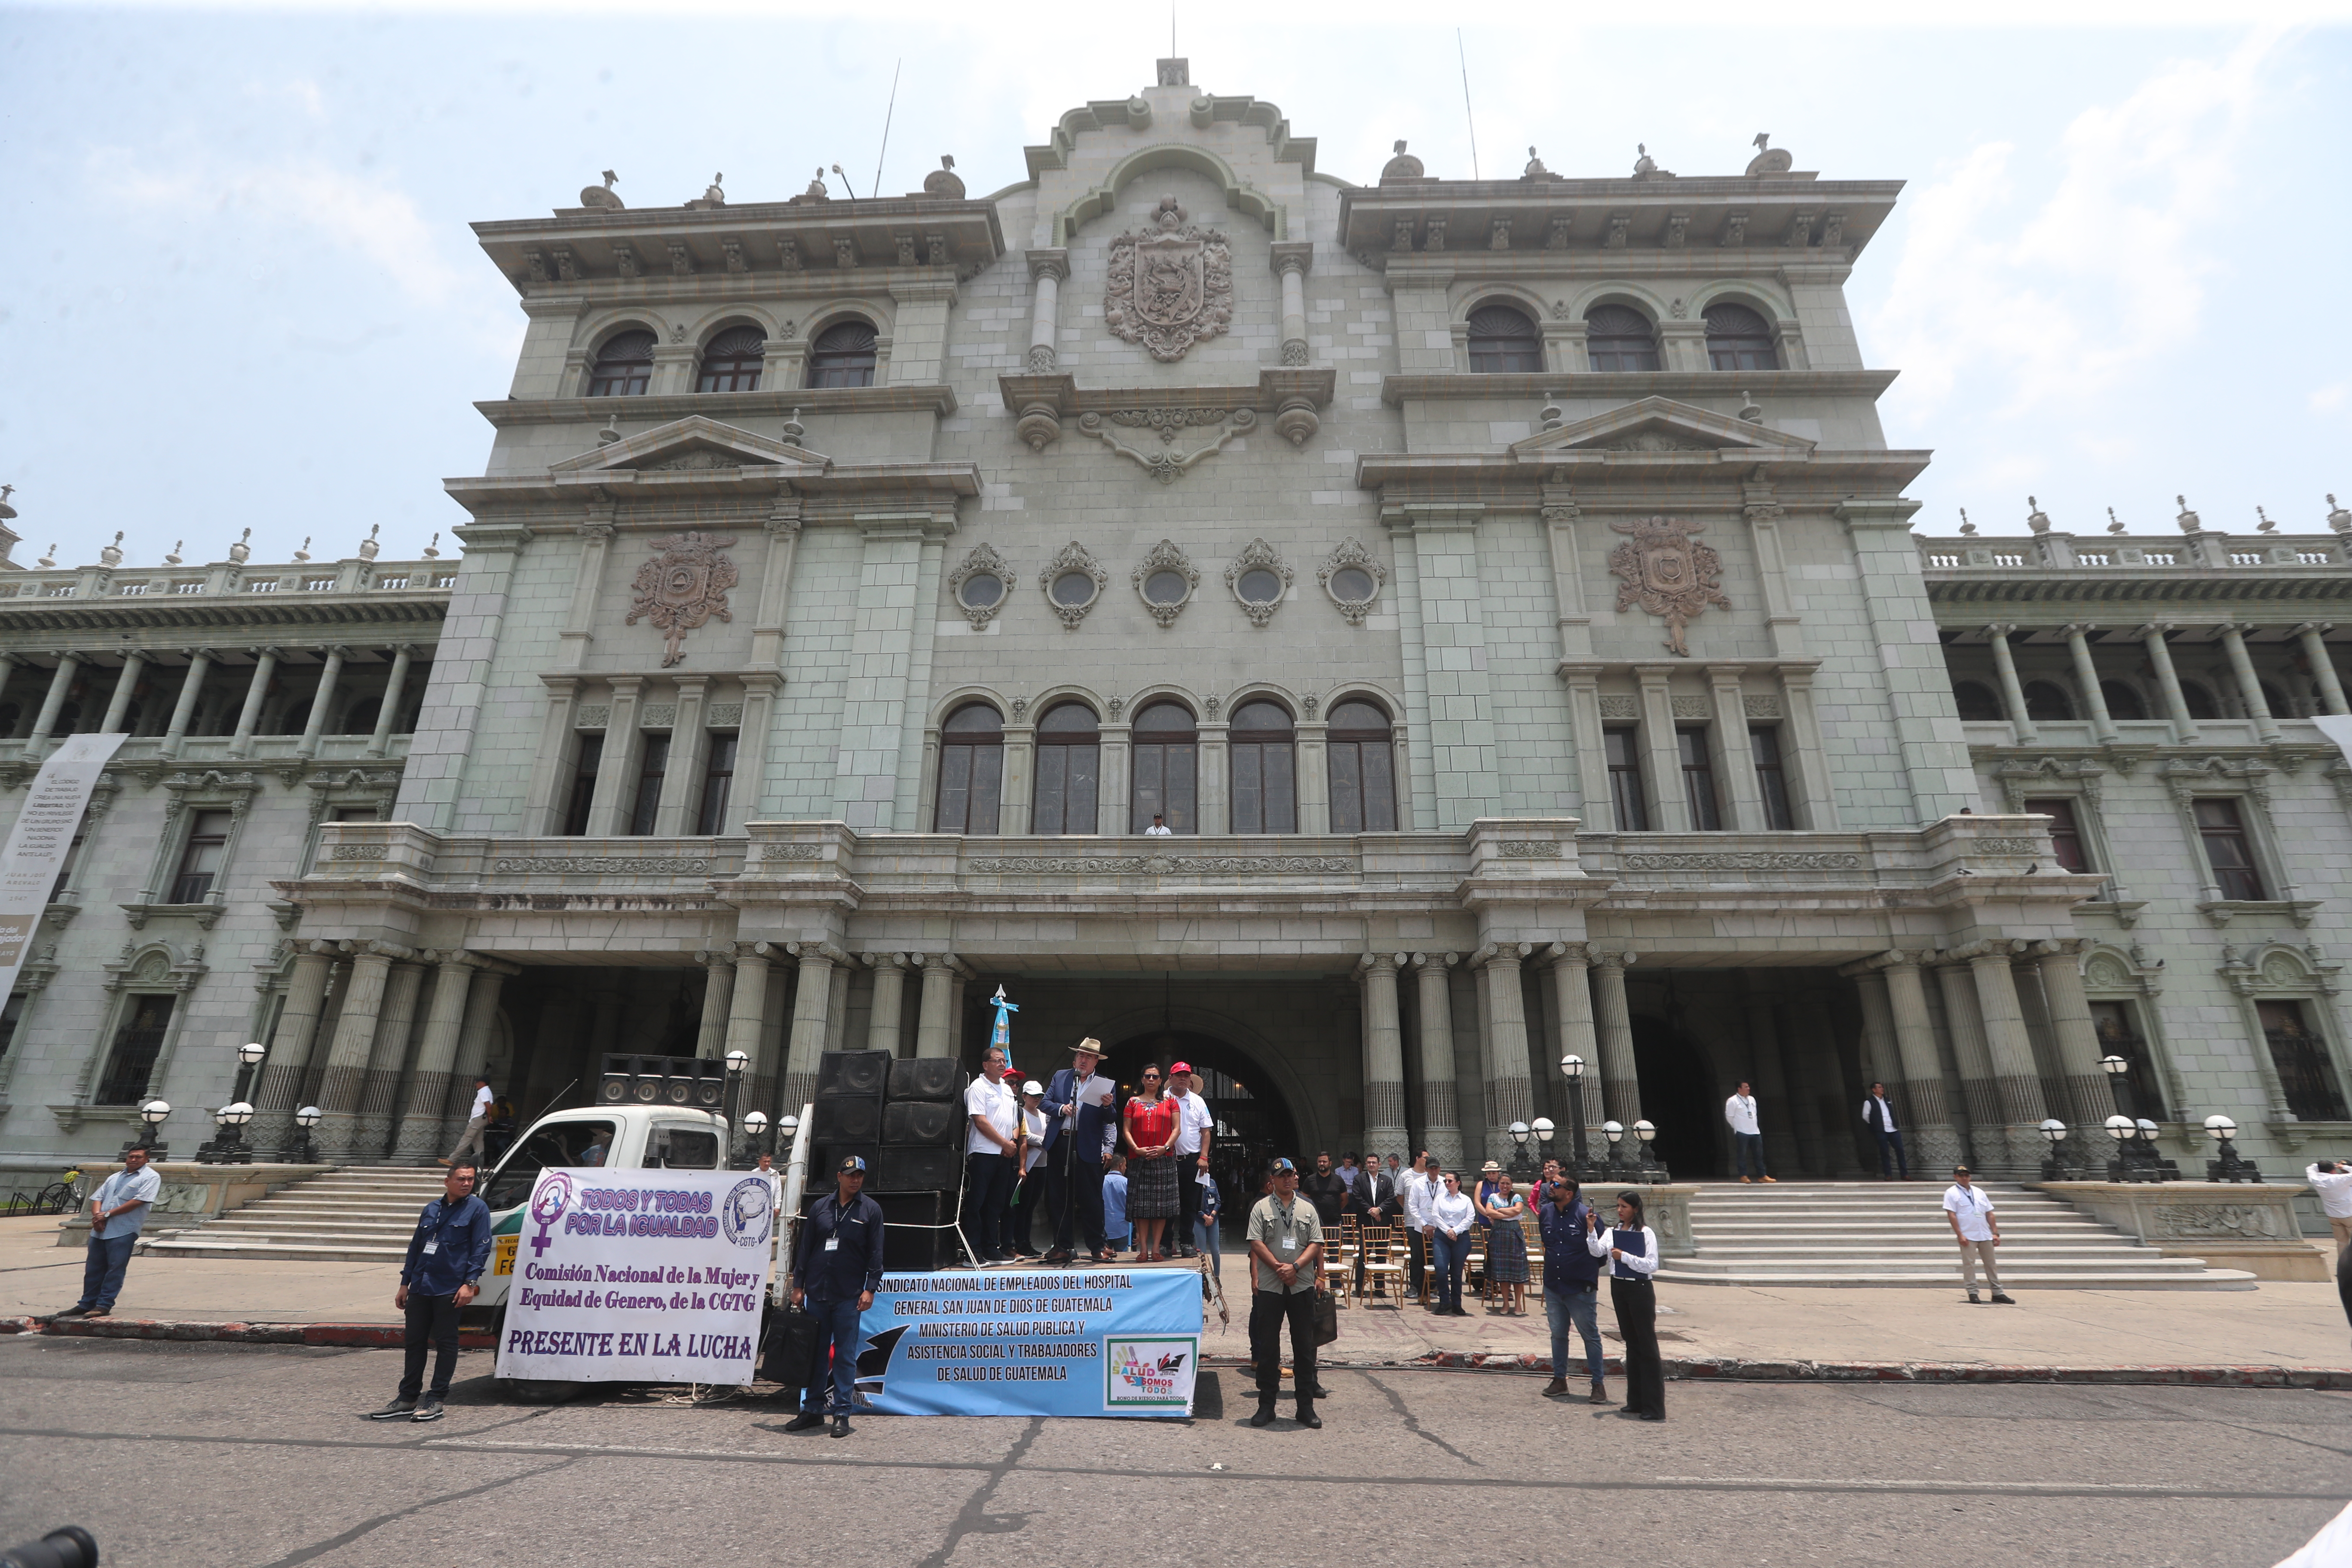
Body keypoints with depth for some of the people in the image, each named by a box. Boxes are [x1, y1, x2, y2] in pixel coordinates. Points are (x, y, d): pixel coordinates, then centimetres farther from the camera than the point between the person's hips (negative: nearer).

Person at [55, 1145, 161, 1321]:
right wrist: (97, 1217, -5)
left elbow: (138, 1201, -12)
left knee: (115, 1269, -5)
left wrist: (108, 1214, -10)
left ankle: (104, 1305, 1)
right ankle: (86, 1304, 20)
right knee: (93, 1268, 10)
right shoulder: (114, 1178, 21)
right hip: (100, 1230, 7)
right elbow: (98, 1198, 15)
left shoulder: (150, 1177, -2)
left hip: (124, 1232, -7)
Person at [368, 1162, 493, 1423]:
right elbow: (415, 1247, 19)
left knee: (445, 1343, 1)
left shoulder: (477, 1208, -4)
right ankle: (407, 1398, 23)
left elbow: (481, 1249, -8)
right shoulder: (431, 1209, 13)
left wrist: (470, 1283, -16)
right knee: (414, 1342, 11)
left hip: (450, 1290, -5)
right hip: (420, 1288, 6)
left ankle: (436, 1401, 9)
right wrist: (405, 1283, 15)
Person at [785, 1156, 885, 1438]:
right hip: (817, 1293, 3)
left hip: (849, 1297, -3)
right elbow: (804, 1248, 10)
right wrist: (798, 1285, 7)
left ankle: (842, 1414, 10)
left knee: (845, 1356, 2)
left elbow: (875, 1254, -2)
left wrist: (870, 1289, -9)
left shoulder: (870, 1210, 0)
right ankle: (812, 1410, 23)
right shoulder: (820, 1207, 7)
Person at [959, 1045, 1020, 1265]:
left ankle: (992, 1251, 17)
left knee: (996, 1205, 11)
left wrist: (1013, 1141, 3)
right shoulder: (978, 1087, -6)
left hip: (1004, 1155, 7)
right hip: (982, 1153, -7)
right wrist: (1004, 1142, -11)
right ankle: (973, 1252, -1)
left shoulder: (1007, 1089, 18)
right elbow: (980, 1121, -14)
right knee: (976, 1204, -5)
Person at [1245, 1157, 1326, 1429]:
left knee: (1304, 1346, 6)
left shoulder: (1308, 1209, 8)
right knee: (1268, 1347, 5)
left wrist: (1295, 1266, -12)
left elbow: (1316, 1243, 2)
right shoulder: (1261, 1208, 3)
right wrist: (1279, 1268, -12)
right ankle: (1266, 1405, 15)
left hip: (1302, 1285, 2)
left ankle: (1306, 1406, 16)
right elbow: (1256, 1243, -4)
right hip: (1269, 1286, -1)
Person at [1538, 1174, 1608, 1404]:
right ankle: (1560, 1380, 27)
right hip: (1553, 1287, 6)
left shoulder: (1585, 1214, -16)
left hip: (1581, 1289, -6)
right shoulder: (1546, 1212, 2)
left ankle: (1599, 1384, 17)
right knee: (1558, 1335, 16)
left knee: (1591, 1336, 6)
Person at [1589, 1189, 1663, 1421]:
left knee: (1647, 1346, -3)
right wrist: (1592, 1230, -19)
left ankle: (1654, 1407, 1)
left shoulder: (1646, 1233, -8)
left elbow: (1652, 1265, -15)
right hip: (1618, 1288, 6)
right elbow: (1597, 1252, -7)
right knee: (1631, 1344, 13)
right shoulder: (1611, 1233, 6)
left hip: (1640, 1290, -6)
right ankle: (1636, 1402, 21)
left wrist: (1625, 1257, -19)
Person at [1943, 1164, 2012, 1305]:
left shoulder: (1979, 1192, 15)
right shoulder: (1952, 1193, -2)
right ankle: (1973, 1293, 2)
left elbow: (1990, 1214, 15)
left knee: (1991, 1264, 11)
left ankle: (1998, 1293, 20)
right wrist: (1959, 1235, -15)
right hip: (1967, 1236, -5)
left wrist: (1996, 1233, 6)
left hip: (1985, 1235, 5)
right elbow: (1952, 1215, -8)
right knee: (1969, 1264, -4)